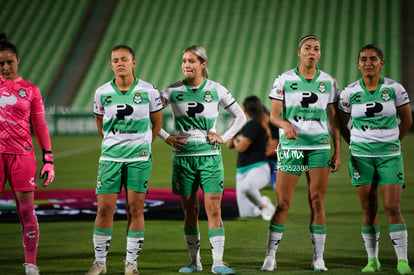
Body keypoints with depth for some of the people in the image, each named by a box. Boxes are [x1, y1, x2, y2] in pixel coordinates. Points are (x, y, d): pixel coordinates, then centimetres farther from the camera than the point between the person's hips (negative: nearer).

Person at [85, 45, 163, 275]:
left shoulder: (149, 91, -2)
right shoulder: (102, 93, 3)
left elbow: (157, 122, 12)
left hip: (139, 158, -1)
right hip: (110, 158, 1)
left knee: (135, 209, 0)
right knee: (105, 208, -1)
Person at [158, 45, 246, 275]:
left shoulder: (216, 90, 1)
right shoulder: (173, 91, 1)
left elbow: (240, 117, 11)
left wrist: (224, 137, 0)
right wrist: (166, 137, -1)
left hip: (210, 155, -1)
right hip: (183, 156, 1)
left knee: (214, 210, -9)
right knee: (190, 211, 6)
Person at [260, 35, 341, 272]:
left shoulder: (328, 82, 7)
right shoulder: (284, 80, 1)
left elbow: (334, 119, 10)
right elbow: (274, 115, -2)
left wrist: (338, 151, 6)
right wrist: (285, 124, -24)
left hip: (320, 147, 1)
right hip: (291, 146, -1)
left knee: (317, 202, -1)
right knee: (283, 203, -2)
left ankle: (319, 259, 4)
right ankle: (271, 256, 4)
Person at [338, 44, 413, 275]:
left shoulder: (394, 89, -3)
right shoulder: (350, 93, -1)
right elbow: (341, 124, 13)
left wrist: (393, 143, 10)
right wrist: (356, 145, 7)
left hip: (389, 155, -1)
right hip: (361, 157, 1)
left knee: (392, 207, -9)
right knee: (369, 209, 3)